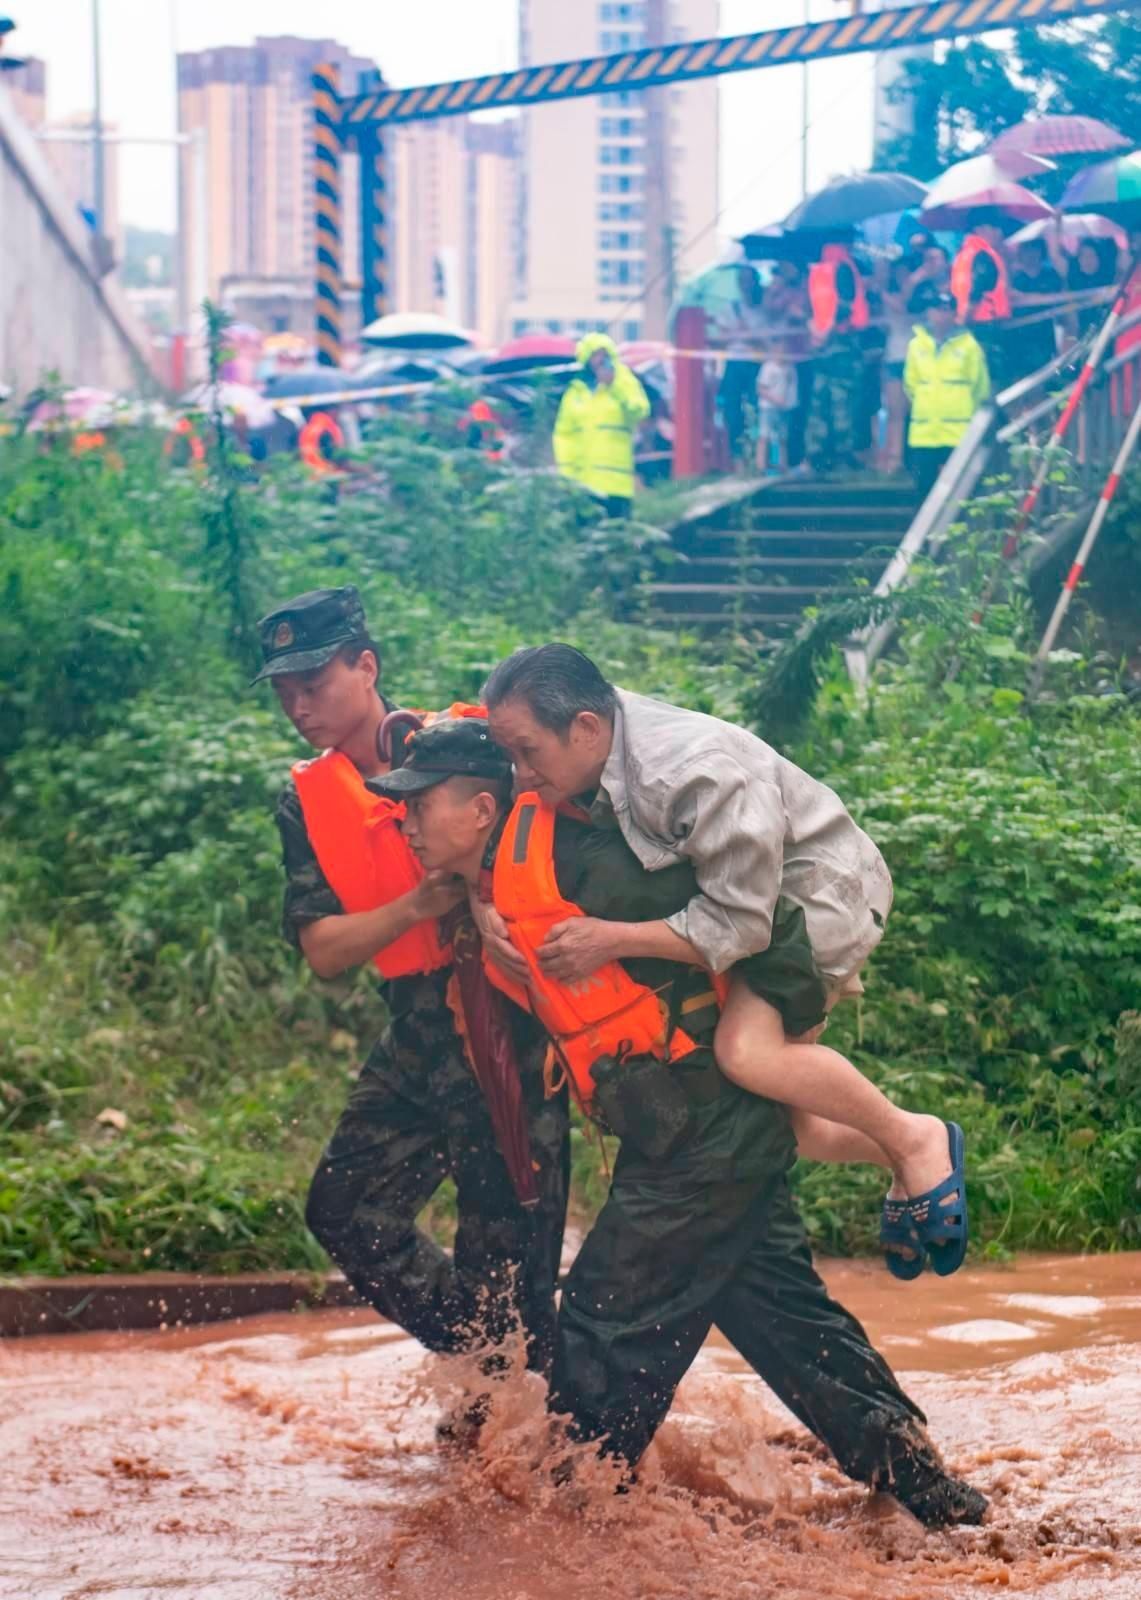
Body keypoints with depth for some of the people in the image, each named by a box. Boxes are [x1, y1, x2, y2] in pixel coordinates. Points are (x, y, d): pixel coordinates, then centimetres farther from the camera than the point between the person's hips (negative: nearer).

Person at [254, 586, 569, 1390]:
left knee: (504, 1251, -5)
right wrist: (415, 908, -21)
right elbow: (322, 950, -3)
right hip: (416, 1035, 7)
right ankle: (482, 1358, 26)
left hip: (507, 1019, -7)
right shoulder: (307, 803, 5)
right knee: (346, 1207, 12)